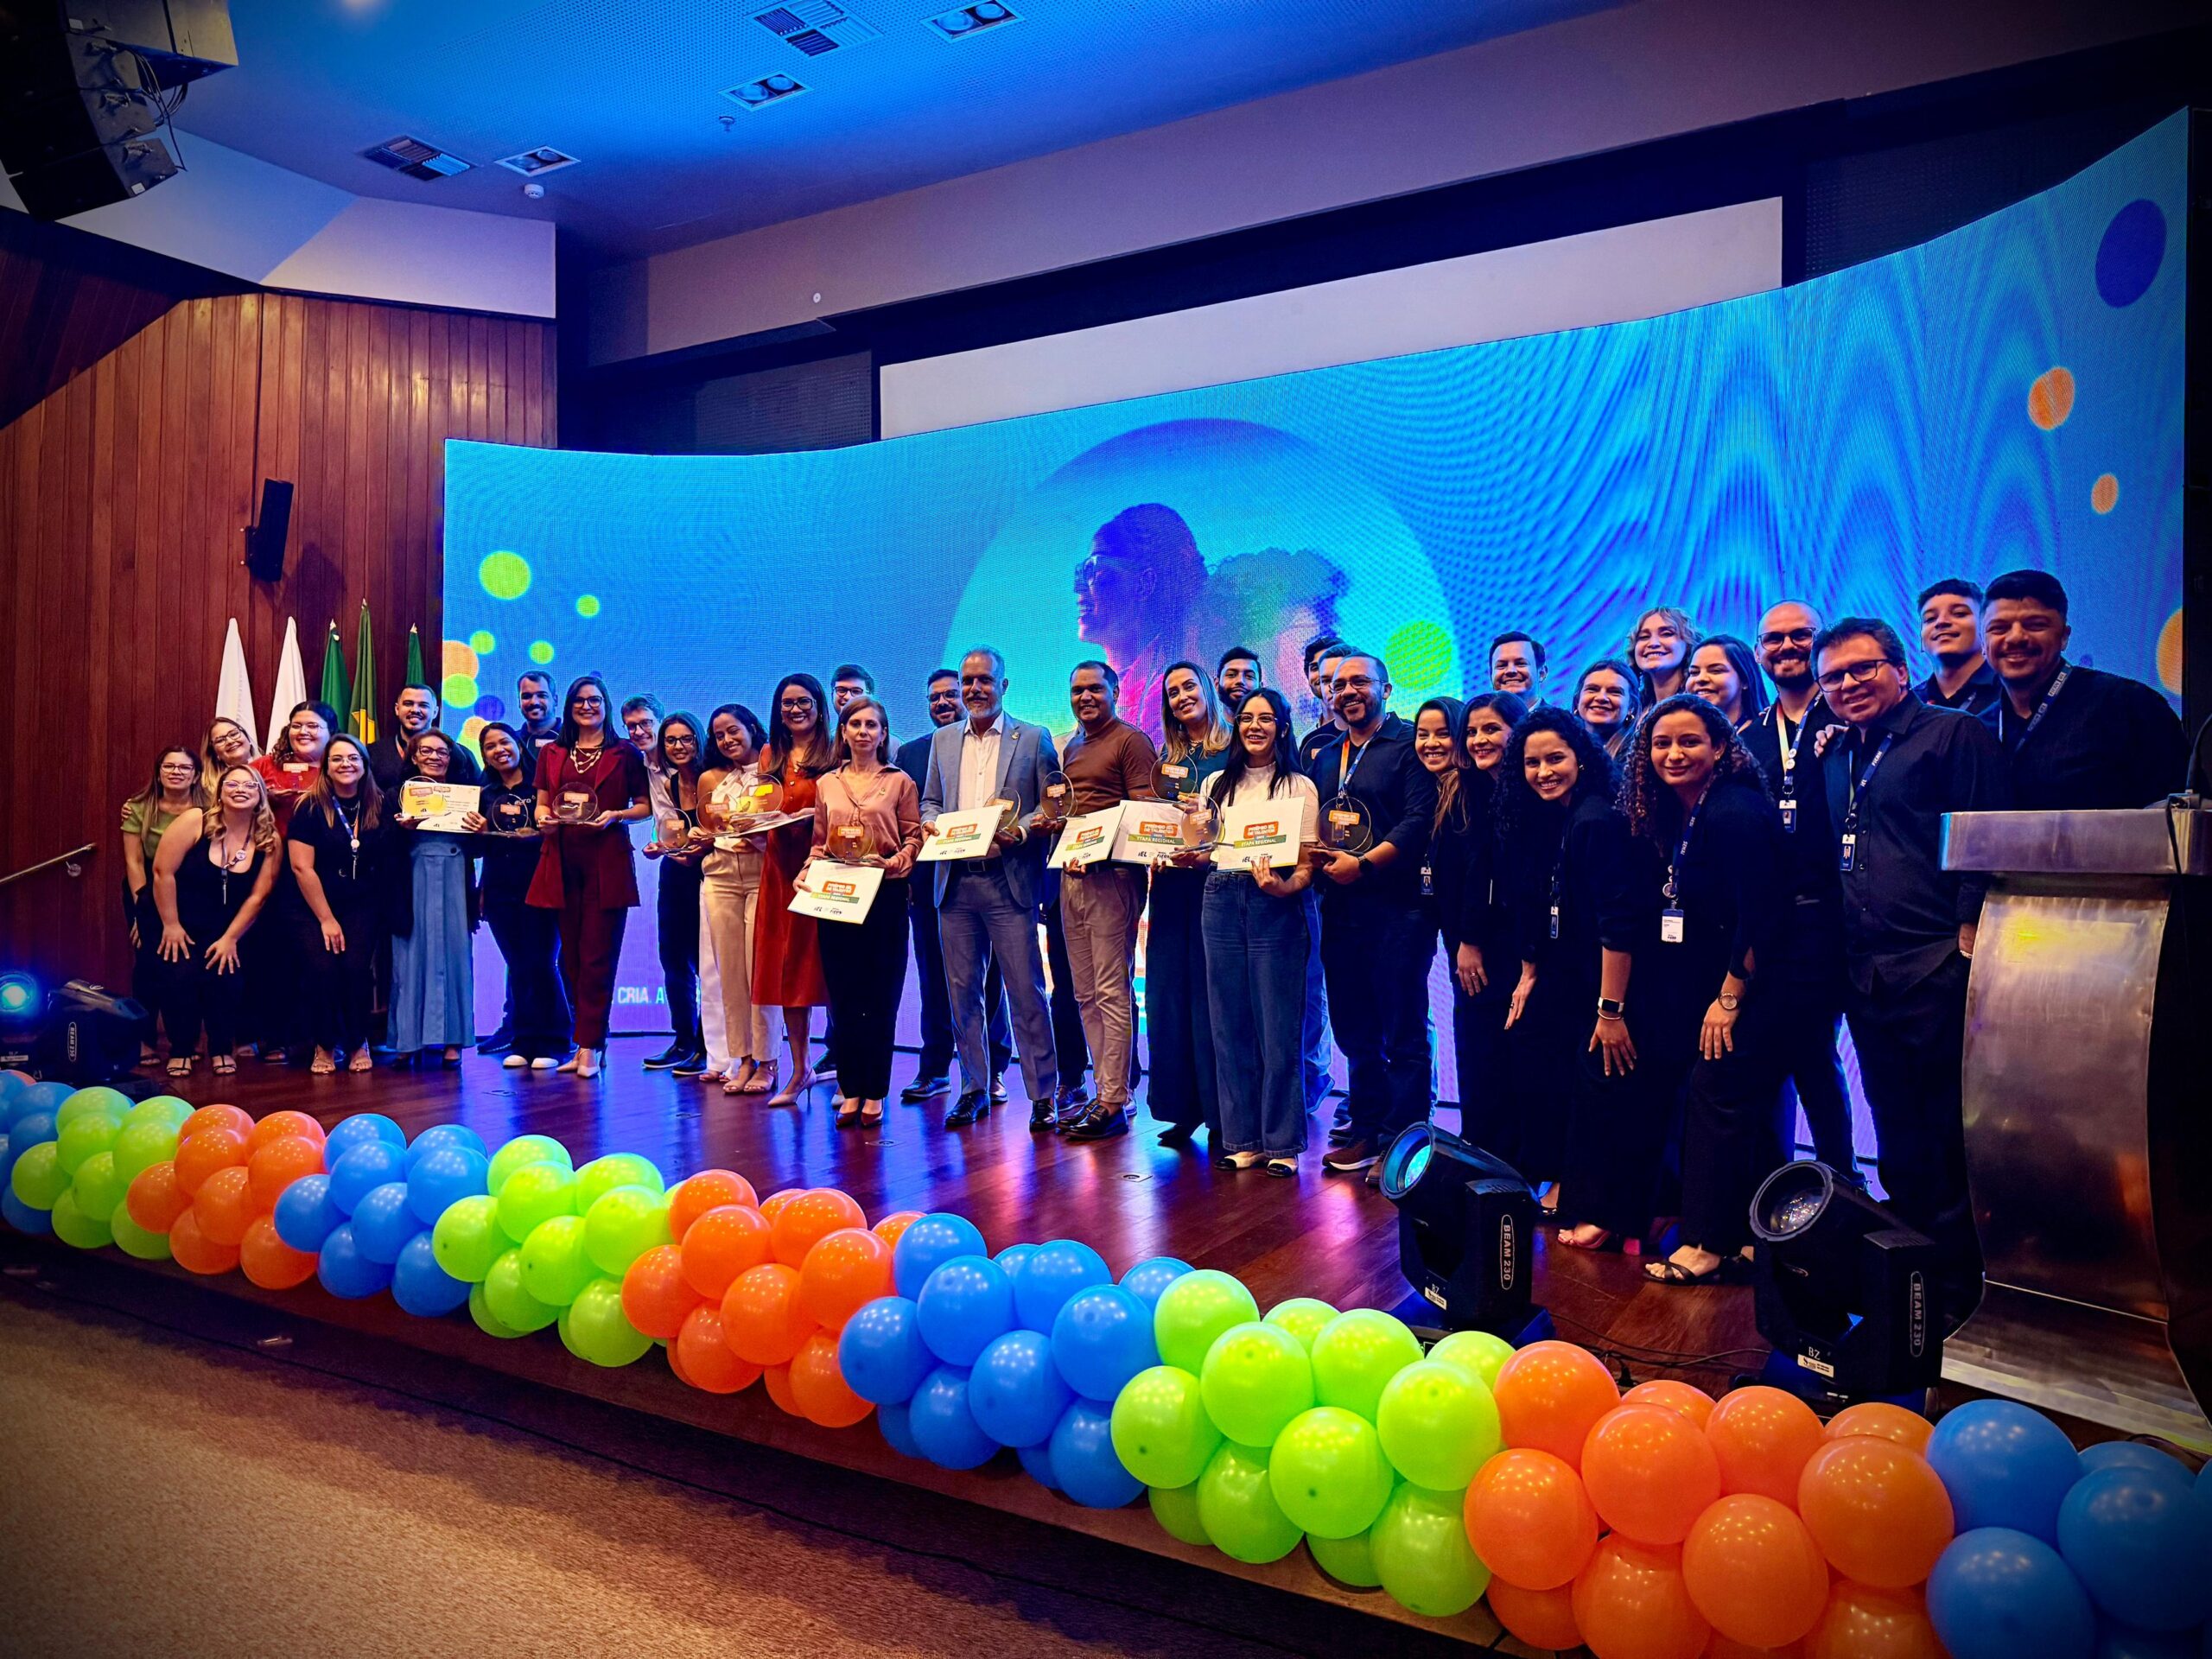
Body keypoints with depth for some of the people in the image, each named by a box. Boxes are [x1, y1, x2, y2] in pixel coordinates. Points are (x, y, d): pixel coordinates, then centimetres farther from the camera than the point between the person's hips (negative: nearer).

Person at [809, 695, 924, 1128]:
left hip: (884, 895, -3)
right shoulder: (827, 783, 13)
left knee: (881, 995, 0)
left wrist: (897, 861, -17)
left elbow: (914, 837, 1)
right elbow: (819, 842, 15)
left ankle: (875, 1093, 8)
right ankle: (850, 1091, 12)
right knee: (843, 995, 4)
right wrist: (810, 871, -3)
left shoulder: (900, 782, 4)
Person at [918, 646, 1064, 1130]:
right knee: (962, 992, 9)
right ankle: (973, 1089, 20)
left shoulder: (1034, 738, 3)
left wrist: (1020, 830, -17)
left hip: (1009, 881, -4)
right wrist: (931, 823, -3)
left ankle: (1043, 1094, 7)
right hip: (955, 881, 4)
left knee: (1026, 991, -3)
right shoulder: (943, 739, 15)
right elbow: (929, 801, 18)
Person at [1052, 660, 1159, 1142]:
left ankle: (1114, 1105, -4)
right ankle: (1103, 1091, 17)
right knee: (1086, 995, 10)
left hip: (1112, 876, -8)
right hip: (1072, 875, 8)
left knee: (1112, 993, -7)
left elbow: (1145, 813, -10)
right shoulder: (1070, 749, 21)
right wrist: (1051, 823, 7)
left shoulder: (1131, 741, -4)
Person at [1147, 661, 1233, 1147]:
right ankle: (1181, 1108, 13)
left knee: (1209, 992, -5)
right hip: (1170, 883, 6)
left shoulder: (1233, 753, 0)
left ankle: (1218, 1114, 3)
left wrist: (1209, 854, -21)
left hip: (1212, 880, -6)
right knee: (1168, 992, 5)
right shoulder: (1168, 760, 17)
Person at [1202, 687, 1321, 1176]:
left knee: (1278, 1026, -1)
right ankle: (1240, 1138, 16)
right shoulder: (1217, 784, 15)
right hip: (1222, 902, 4)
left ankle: (1281, 1142, 9)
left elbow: (1308, 863, -4)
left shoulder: (1299, 786, 1)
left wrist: (1285, 886, -24)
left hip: (1277, 909, -4)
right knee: (1230, 1025, 7)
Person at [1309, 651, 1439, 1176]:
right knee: (1355, 1034, 13)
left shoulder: (1408, 746, -2)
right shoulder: (1324, 759, 20)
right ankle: (1368, 1132, 23)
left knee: (1403, 1035, -2)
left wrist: (1362, 864, -19)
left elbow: (1419, 821, -13)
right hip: (1339, 912, 7)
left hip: (1396, 909, -7)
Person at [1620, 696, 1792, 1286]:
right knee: (1749, 1110, 13)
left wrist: (1729, 999, -17)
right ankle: (1750, 1237, 21)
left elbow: (1760, 917, -21)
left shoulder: (1736, 812, -19)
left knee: (1716, 1099, -6)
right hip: (1705, 985, 9)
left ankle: (1710, 1246, 2)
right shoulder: (1674, 816, 9)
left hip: (1748, 987, -9)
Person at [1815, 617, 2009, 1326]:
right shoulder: (1834, 761, 19)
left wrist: (1969, 939, -16)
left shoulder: (1955, 733, 0)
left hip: (1937, 969, -7)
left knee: (1950, 1140, -3)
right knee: (1899, 1145, 13)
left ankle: (1960, 1289, 6)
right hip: (1867, 977, 7)